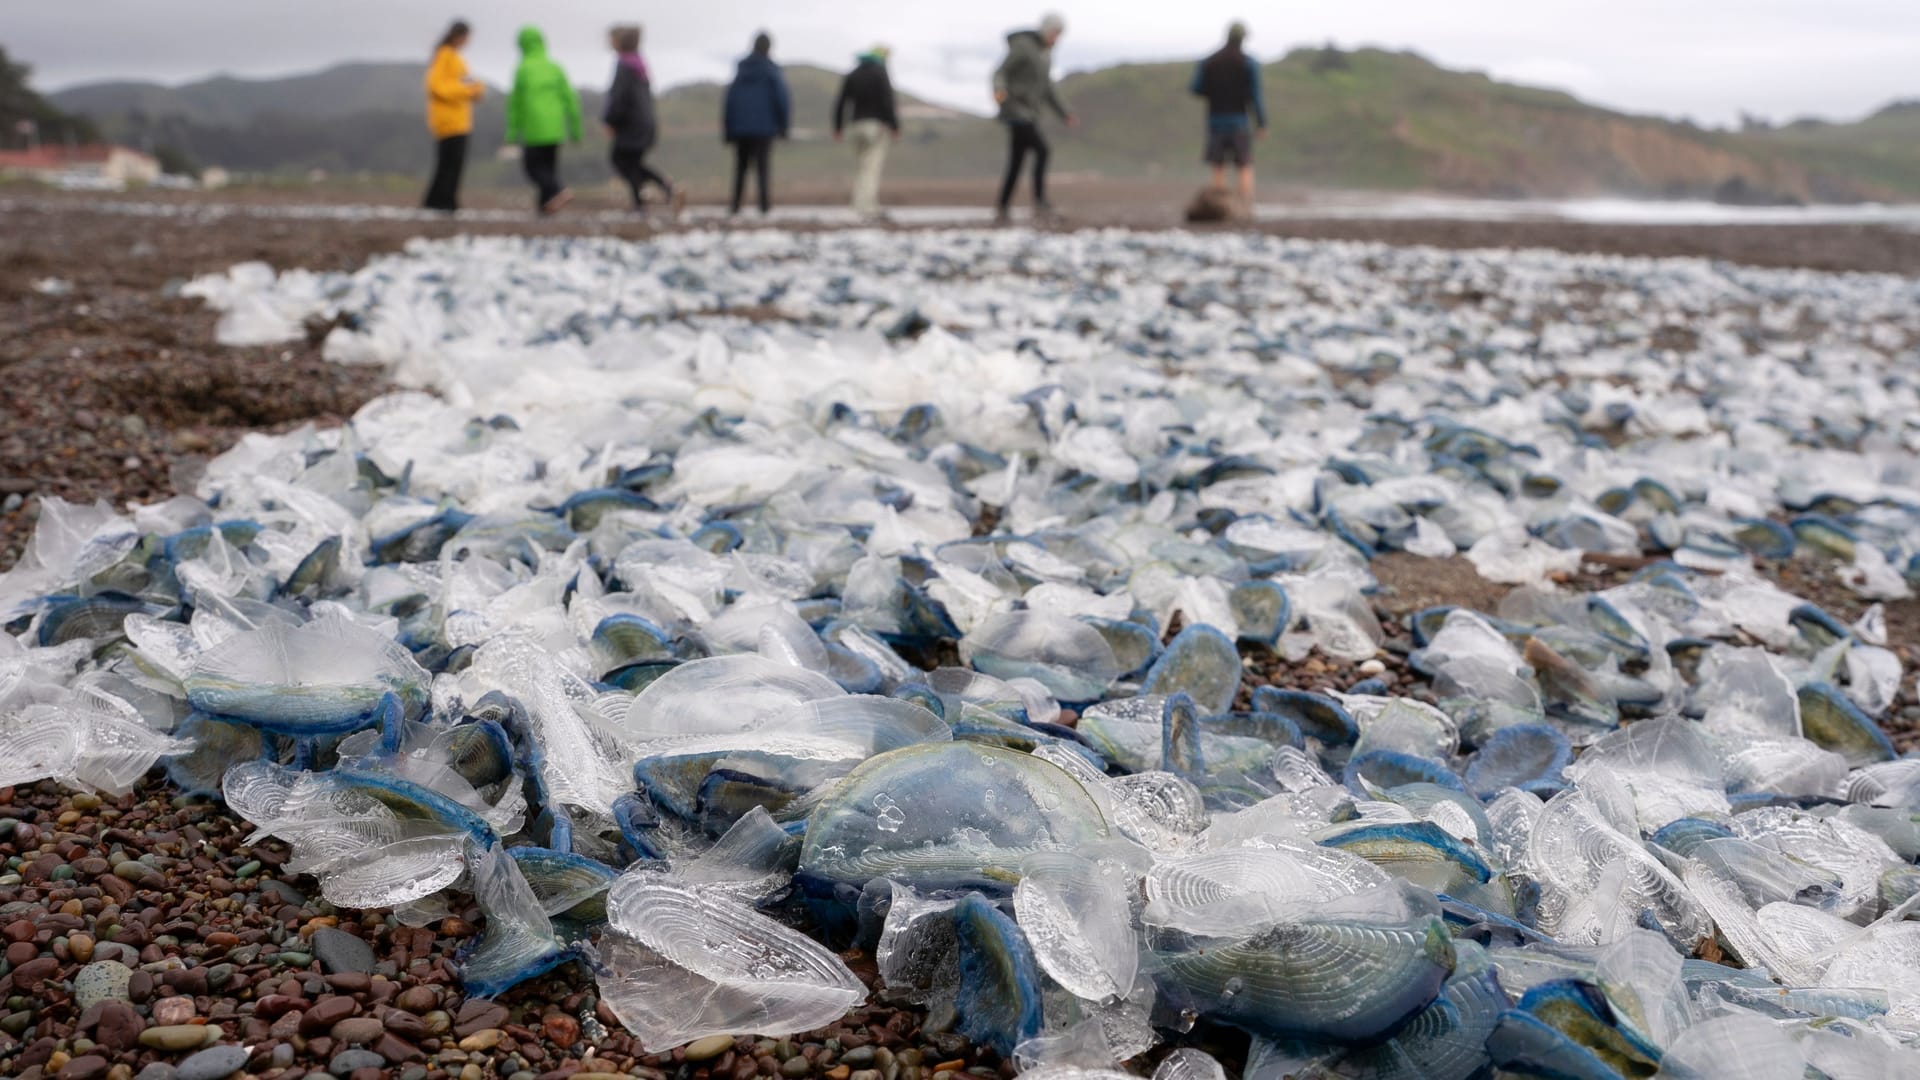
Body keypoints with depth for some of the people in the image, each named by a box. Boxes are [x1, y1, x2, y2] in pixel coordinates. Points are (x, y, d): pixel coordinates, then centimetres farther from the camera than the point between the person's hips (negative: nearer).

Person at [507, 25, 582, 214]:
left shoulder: (522, 69, -7)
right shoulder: (555, 68, 3)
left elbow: (515, 104, -5)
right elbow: (569, 100, 3)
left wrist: (512, 132, 4)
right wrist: (575, 130, 9)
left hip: (533, 130, -4)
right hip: (555, 129, 4)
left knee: (532, 165, 7)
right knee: (549, 165, 16)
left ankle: (558, 191, -14)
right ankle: (545, 202, 14)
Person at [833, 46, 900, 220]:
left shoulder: (851, 75, 12)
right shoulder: (880, 74, -4)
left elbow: (840, 103, 8)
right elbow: (888, 102, -13)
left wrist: (838, 128, 13)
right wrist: (895, 126, -11)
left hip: (858, 125, 5)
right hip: (878, 124, -5)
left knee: (861, 166, 12)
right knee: (874, 165, -8)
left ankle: (860, 205, 10)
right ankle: (868, 207, -15)